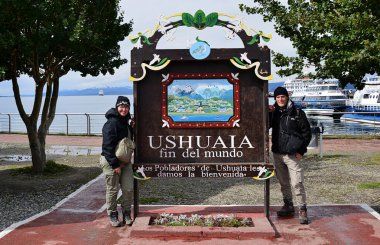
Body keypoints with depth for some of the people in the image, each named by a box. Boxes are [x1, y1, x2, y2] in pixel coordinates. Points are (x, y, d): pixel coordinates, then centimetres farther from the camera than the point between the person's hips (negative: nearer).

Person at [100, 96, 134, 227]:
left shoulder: (126, 121, 9)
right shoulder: (112, 123, -16)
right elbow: (108, 146, -20)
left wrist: (131, 127, 1)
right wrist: (115, 165, -20)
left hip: (125, 161, 7)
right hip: (111, 161, -7)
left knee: (129, 189, 5)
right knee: (112, 190, 4)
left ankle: (126, 214, 19)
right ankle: (113, 216, 18)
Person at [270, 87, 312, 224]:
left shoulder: (297, 113, -4)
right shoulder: (274, 113, 9)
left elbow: (307, 133, -2)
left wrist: (301, 151, -7)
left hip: (292, 155, -5)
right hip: (277, 154, 5)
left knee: (297, 183, -9)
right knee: (284, 183, 14)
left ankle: (302, 210, 0)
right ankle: (288, 206, 27)